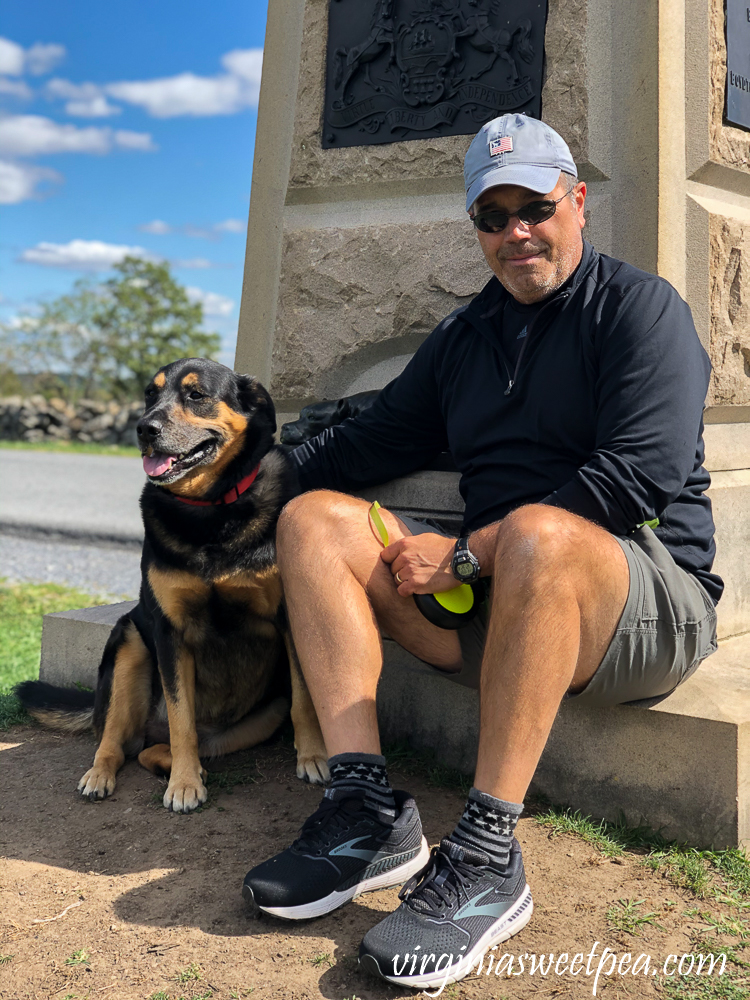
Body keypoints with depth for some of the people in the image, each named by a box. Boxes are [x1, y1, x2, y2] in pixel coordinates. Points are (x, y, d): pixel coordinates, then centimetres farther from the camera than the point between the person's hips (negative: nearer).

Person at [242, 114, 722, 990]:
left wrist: (468, 552, -17)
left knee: (537, 529, -39)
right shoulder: (463, 337, 19)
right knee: (314, 518, -8)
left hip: (650, 601, -6)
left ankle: (486, 856, -29)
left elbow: (638, 477, -16)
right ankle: (367, 812, -19)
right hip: (496, 599, 6)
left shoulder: (640, 308, -1)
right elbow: (370, 443, 23)